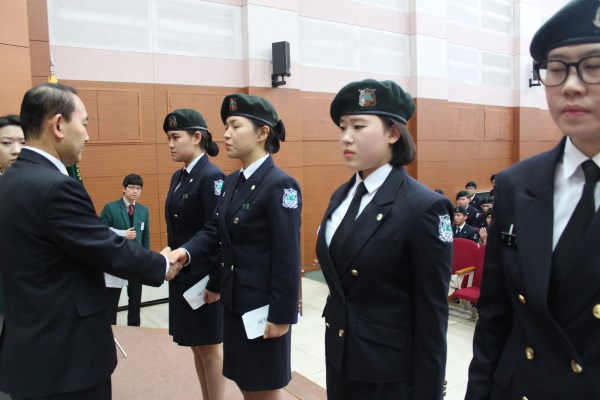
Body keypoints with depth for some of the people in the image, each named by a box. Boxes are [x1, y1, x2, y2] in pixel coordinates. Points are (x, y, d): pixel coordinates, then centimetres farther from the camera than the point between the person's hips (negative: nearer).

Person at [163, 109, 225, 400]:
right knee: (196, 347, 18)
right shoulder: (178, 177, 10)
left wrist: (216, 283, -20)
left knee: (209, 347, 7)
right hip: (182, 275, 8)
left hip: (204, 278, -8)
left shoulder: (212, 177, -16)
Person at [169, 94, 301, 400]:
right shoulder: (231, 181, 7)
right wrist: (187, 251, -15)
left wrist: (282, 315, -18)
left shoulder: (280, 185, -18)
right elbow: (214, 229, 5)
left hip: (263, 303, -7)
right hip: (234, 299, 8)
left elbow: (287, 257, -20)